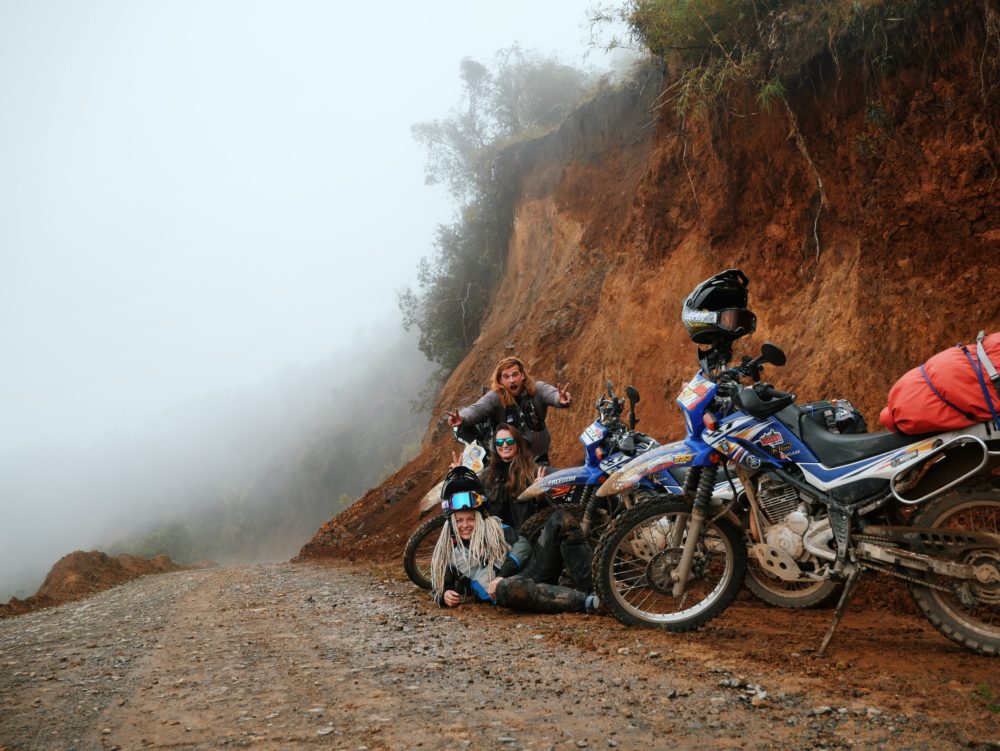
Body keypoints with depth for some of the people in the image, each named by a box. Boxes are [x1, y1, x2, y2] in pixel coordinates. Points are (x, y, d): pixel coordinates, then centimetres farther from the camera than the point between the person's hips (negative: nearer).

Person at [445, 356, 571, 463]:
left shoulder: (537, 389, -12)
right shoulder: (494, 397, -15)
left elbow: (552, 394, -30)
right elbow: (476, 409, -30)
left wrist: (561, 400, -56)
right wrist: (462, 418, -54)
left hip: (539, 457, 1)